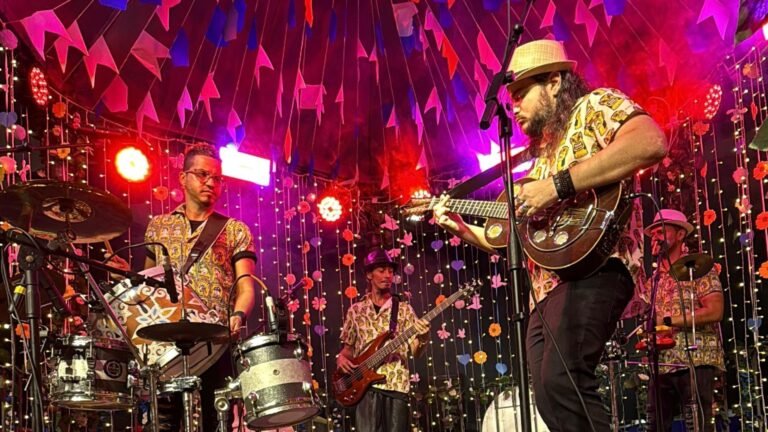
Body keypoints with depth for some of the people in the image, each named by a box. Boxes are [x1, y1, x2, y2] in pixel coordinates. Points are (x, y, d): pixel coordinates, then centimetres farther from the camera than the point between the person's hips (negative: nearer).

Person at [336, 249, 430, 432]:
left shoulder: (404, 310, 10)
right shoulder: (356, 311, 13)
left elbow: (415, 351, 4)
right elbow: (348, 346, 19)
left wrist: (422, 338, -19)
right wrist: (342, 358, -4)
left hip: (397, 384, 0)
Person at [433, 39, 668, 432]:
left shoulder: (596, 105, 5)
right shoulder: (542, 154, 30)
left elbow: (652, 143, -19)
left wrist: (558, 185, -21)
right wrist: (462, 228, 19)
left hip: (594, 266, -10)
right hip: (545, 286, 10)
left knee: (561, 383, -28)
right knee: (550, 398, 4)